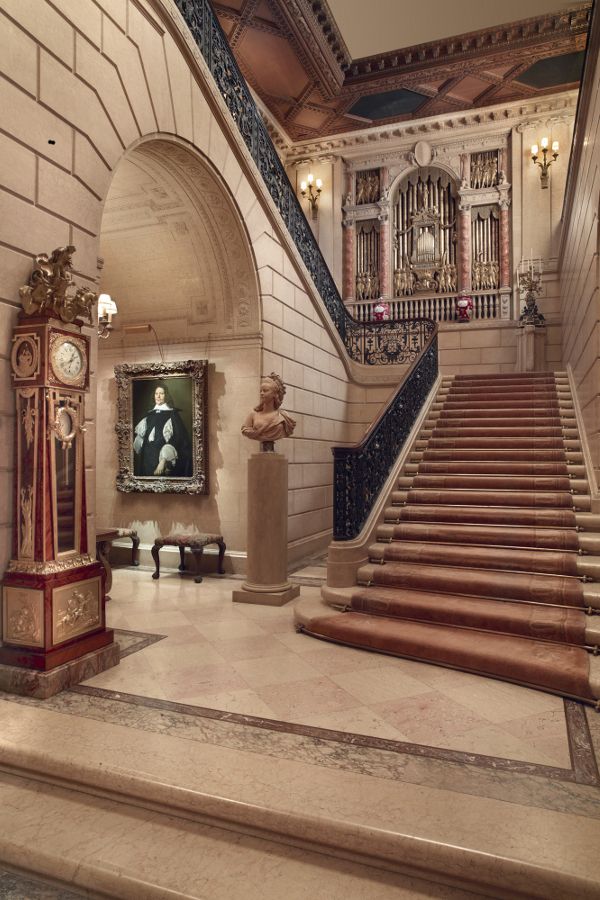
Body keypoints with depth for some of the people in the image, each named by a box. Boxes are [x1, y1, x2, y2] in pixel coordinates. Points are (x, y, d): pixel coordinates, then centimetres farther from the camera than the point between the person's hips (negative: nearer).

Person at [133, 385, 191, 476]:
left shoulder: (172, 414, -7)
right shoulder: (150, 414, 12)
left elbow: (174, 440, -15)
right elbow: (142, 436, 18)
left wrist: (163, 461, -23)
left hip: (161, 457, -6)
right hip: (147, 457, 6)